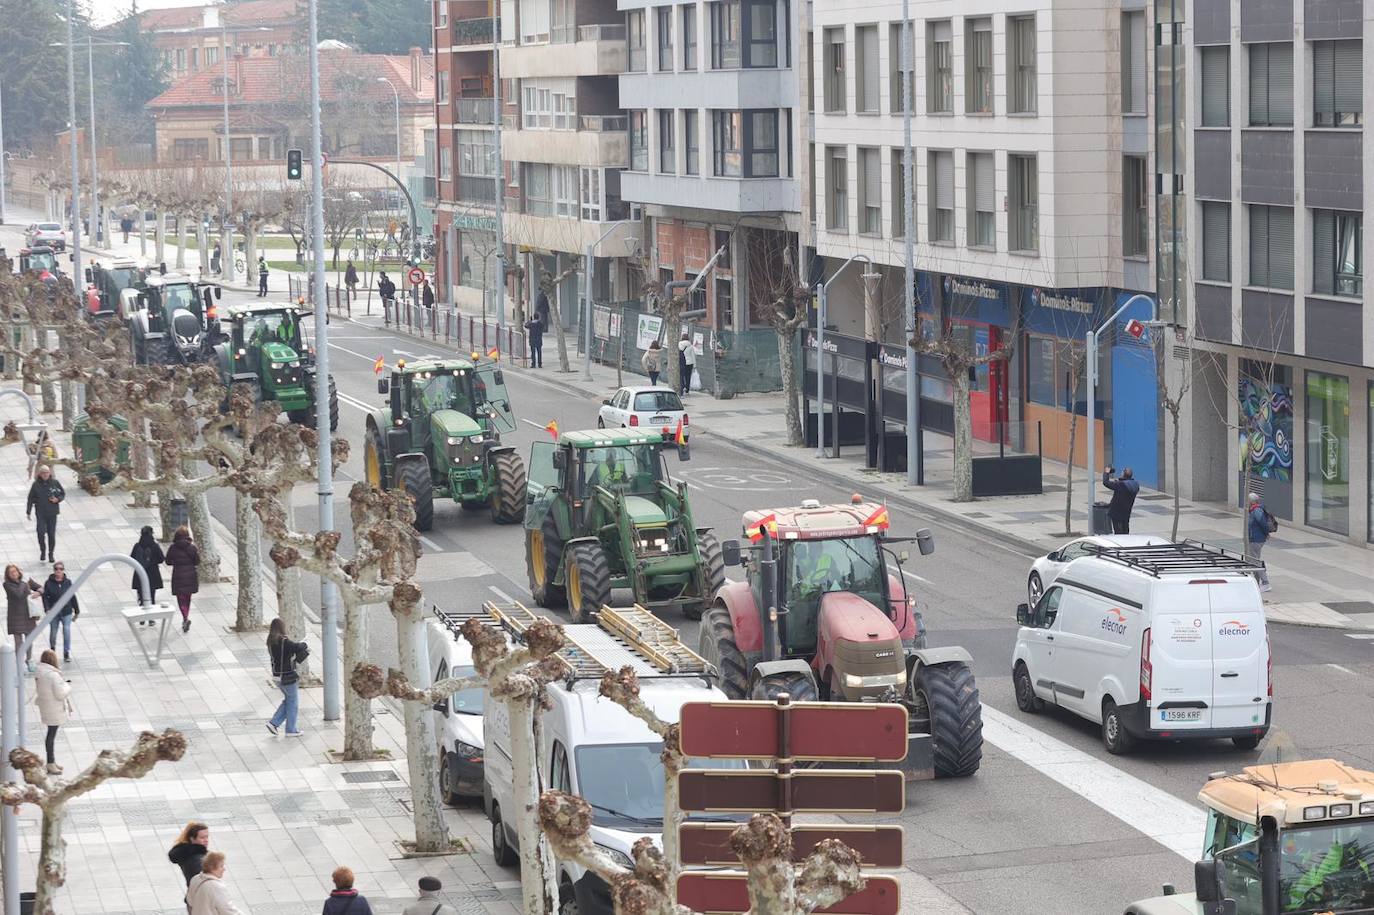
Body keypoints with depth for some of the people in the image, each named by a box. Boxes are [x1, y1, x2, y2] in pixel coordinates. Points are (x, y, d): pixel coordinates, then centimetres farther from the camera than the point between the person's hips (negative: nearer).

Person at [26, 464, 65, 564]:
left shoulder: (55, 483, -3)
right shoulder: (36, 485, -4)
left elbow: (63, 493, 9)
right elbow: (30, 499, 1)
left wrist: (58, 499, -12)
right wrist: (29, 512, -1)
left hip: (52, 513, 1)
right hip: (40, 513, -1)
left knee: (52, 534, 5)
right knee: (41, 532, -12)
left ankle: (51, 554, 20)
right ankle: (43, 551, 10)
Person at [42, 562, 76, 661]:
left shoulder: (67, 582, 1)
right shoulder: (49, 583, -4)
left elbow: (73, 597, 7)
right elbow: (45, 597, -5)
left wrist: (76, 610, 11)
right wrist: (47, 609, -20)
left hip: (66, 612, 0)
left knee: (67, 632, -9)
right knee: (53, 633, 12)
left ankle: (67, 653, 0)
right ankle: (52, 651, 35)